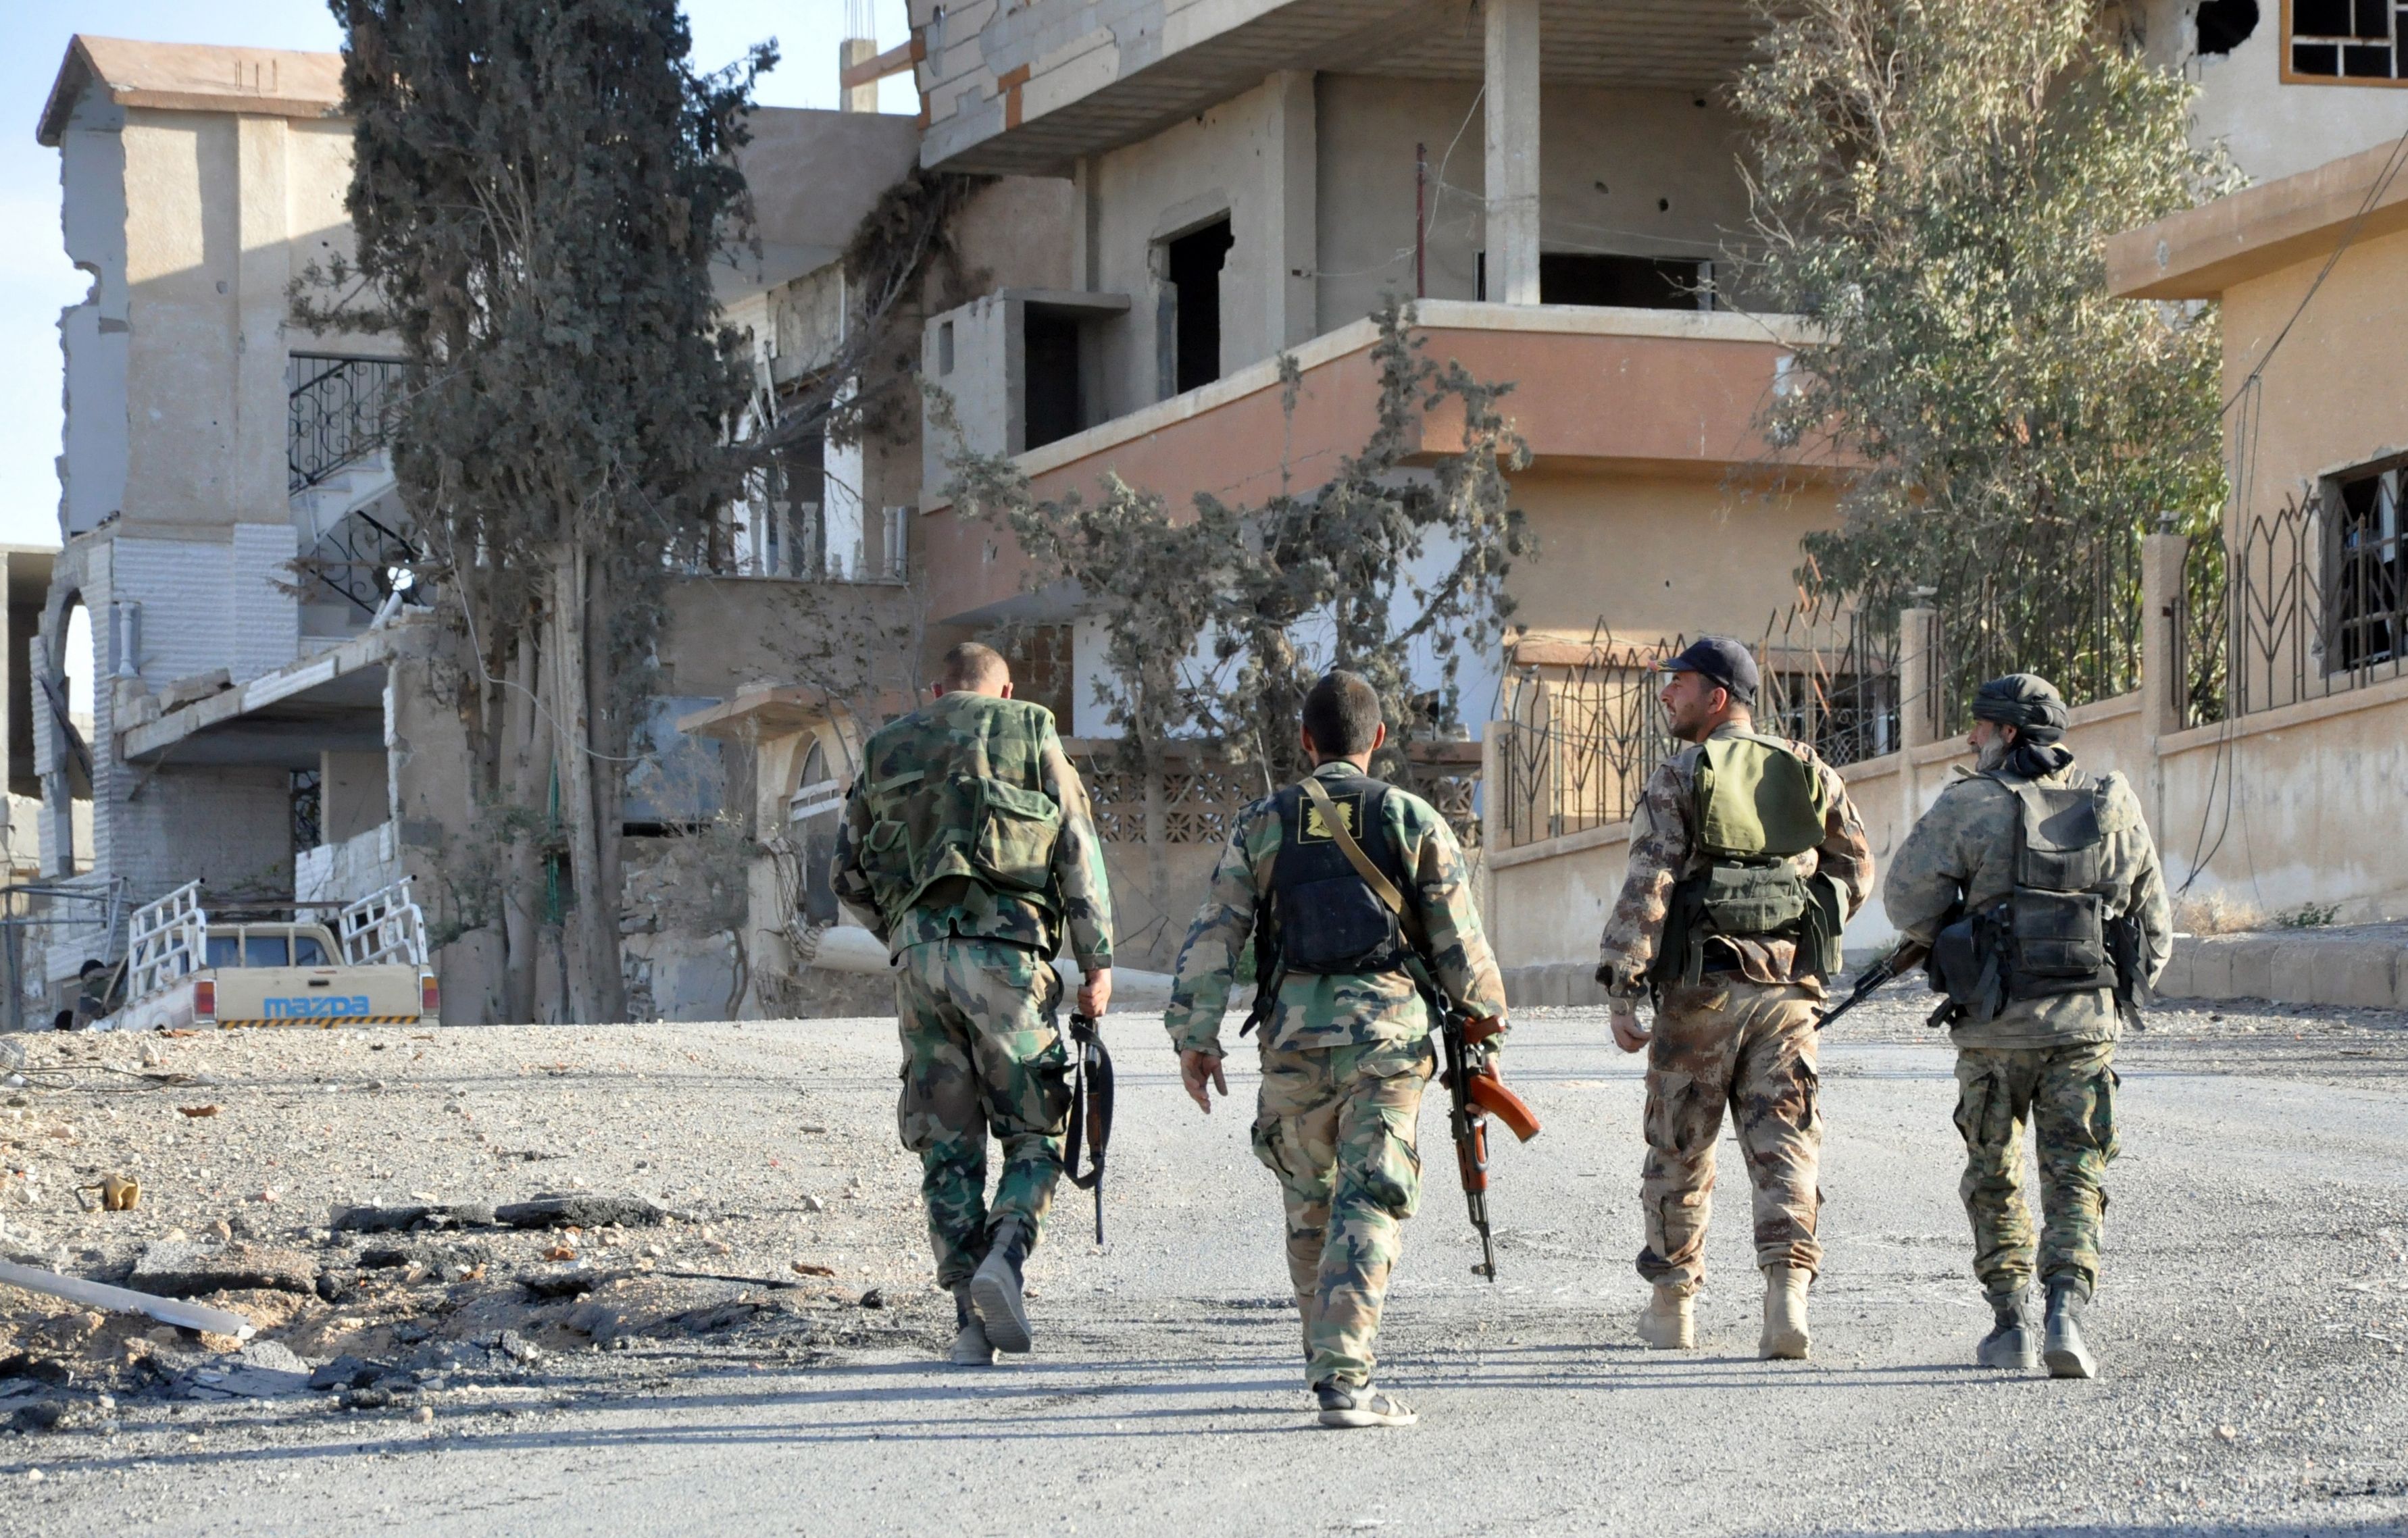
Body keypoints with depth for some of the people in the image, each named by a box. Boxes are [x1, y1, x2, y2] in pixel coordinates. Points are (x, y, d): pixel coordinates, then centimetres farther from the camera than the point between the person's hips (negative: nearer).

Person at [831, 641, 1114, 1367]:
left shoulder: (886, 749, 18)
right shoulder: (1030, 736, 9)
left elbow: (850, 876, 19)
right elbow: (1079, 854, 1)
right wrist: (1098, 963, 2)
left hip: (919, 956, 3)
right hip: (1005, 953, -3)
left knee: (948, 1148, 7)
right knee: (1034, 1136, 7)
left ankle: (971, 1321, 1)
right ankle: (1003, 1257, -20)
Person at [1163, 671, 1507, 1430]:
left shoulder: (1263, 824, 7)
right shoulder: (1413, 820, 2)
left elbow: (1213, 934, 1)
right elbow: (1459, 941, 3)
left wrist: (1195, 1035, 4)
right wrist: (1486, 1006, 21)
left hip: (1294, 1032, 2)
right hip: (1388, 1027, -2)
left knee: (1309, 1205, 18)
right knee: (1369, 1205, -3)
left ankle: (1331, 1362, 29)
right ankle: (1345, 1380, -14)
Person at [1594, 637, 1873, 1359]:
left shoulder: (1678, 780, -6)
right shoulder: (1810, 774, 9)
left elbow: (1646, 886, -13)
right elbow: (1855, 870, 15)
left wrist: (1622, 988, -13)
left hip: (1701, 989, -3)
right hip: (1790, 987, 3)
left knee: (1680, 1148, 10)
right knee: (1784, 1142, 2)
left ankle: (1673, 1305, 19)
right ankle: (1787, 1293, -14)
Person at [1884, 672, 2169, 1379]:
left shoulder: (1969, 807, -7)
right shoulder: (2114, 808, 5)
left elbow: (1909, 903, -6)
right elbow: (2154, 925, 10)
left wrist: (1950, 949, 13)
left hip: (1997, 1028, -2)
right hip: (2088, 1024, 2)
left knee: (1994, 1176, 14)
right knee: (2075, 1176, 6)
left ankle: (2010, 1323, 13)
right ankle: (2065, 1309, -13)